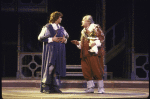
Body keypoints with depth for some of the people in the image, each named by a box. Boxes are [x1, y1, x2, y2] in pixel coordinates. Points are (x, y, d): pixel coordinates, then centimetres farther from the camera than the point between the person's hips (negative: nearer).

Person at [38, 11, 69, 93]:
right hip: (50, 50, -6)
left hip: (59, 51, 6)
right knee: (49, 68, -8)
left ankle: (55, 87, 7)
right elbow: (40, 37, -9)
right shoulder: (47, 27, -5)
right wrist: (52, 39, -16)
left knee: (57, 68, 3)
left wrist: (65, 39, -1)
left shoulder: (61, 28, 13)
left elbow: (66, 36, 23)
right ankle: (45, 86, -1)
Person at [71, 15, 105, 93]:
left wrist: (95, 43, -22)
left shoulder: (95, 28, 1)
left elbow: (102, 38, -7)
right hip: (85, 55, 7)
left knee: (97, 71, -7)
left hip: (94, 54, -7)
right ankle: (90, 87, 10)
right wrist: (78, 43, 11)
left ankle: (101, 88, -1)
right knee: (86, 71, 3)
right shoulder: (83, 31, 23)